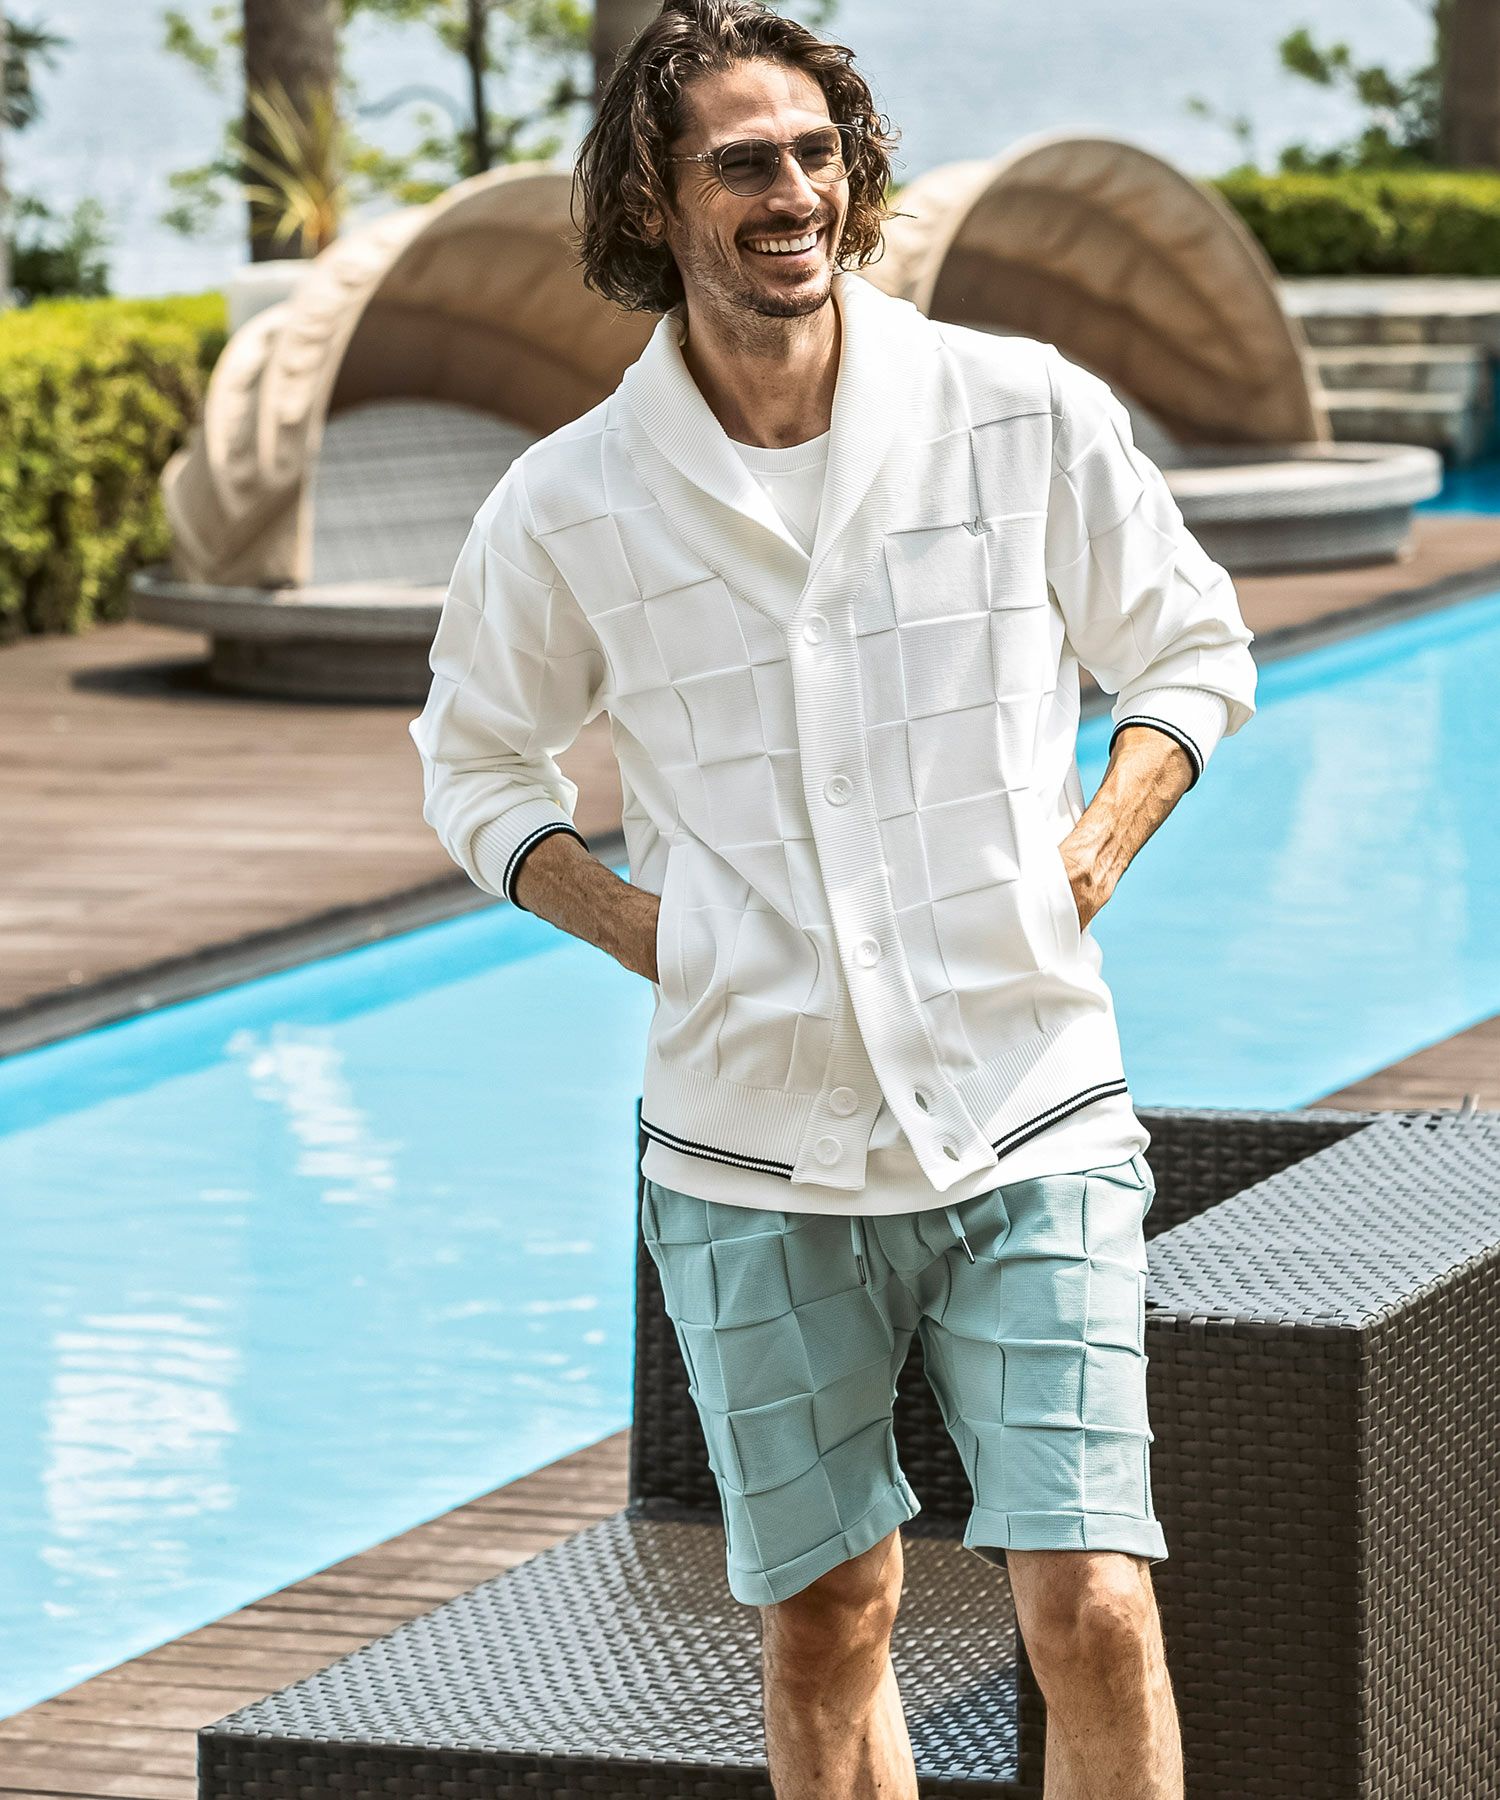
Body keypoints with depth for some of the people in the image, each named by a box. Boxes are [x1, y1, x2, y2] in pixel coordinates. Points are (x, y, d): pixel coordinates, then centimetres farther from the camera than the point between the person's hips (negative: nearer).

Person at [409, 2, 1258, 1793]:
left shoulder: (1028, 414, -4)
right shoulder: (572, 506, -4)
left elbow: (1193, 648, 12)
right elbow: (476, 763, 13)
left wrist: (1099, 840, -5)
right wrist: (651, 935, -1)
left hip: (1030, 1125, -1)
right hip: (755, 1159, 1)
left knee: (1092, 1611, -9)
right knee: (824, 1621, 10)